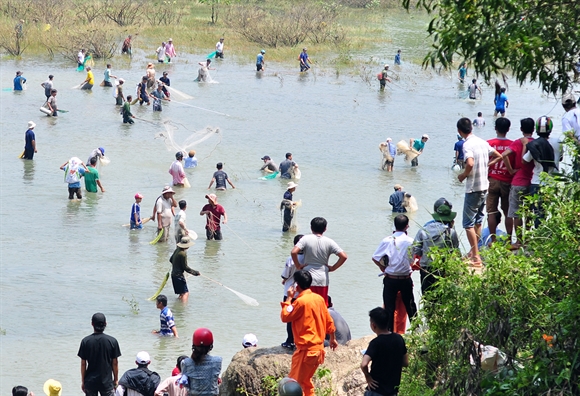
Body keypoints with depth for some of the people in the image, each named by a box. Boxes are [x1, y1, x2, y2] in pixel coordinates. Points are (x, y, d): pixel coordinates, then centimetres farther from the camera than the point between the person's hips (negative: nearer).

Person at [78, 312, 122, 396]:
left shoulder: (85, 341, -7)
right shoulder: (112, 341, -8)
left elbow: (83, 363, -2)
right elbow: (114, 363, -2)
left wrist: (83, 381, 8)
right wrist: (116, 380, 10)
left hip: (90, 382, 1)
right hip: (107, 382, -1)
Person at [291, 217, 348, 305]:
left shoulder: (306, 239, -5)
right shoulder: (329, 242, -1)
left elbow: (294, 252, -19)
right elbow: (344, 256, -8)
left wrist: (298, 266, -5)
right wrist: (333, 268, 3)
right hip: (323, 280, 1)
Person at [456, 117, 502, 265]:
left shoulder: (467, 145, -17)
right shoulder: (483, 142, 8)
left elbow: (470, 163, -33)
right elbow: (498, 156, 17)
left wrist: (463, 175, -14)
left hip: (473, 188, -8)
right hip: (485, 186, 8)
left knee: (468, 223, -3)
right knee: (478, 221, 20)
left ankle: (476, 257, -7)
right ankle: (474, 251, 31)